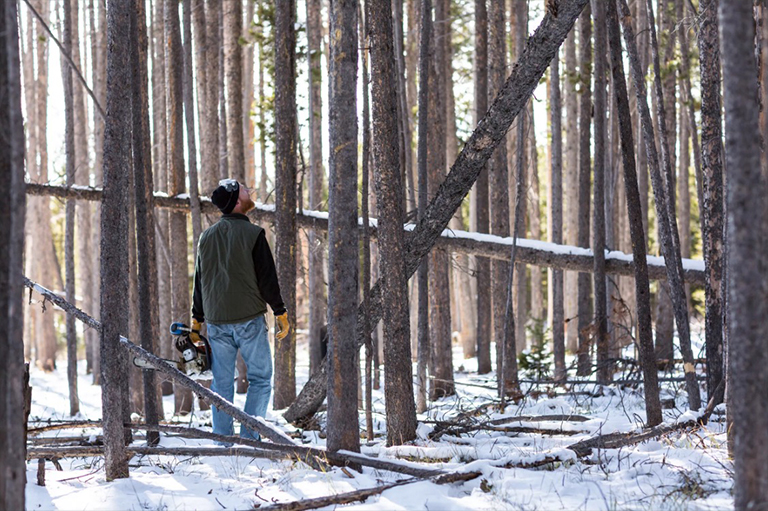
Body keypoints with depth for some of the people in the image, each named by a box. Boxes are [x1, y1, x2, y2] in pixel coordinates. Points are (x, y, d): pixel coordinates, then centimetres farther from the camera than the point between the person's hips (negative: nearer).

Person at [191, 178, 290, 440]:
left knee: (222, 383, 9)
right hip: (249, 320, -5)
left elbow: (199, 281, 15)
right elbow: (267, 278, -8)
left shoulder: (207, 236, 10)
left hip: (216, 322, 5)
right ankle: (249, 437, -5)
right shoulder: (252, 234, -8)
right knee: (260, 379, 4)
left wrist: (197, 320, 21)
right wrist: (280, 313, 1)